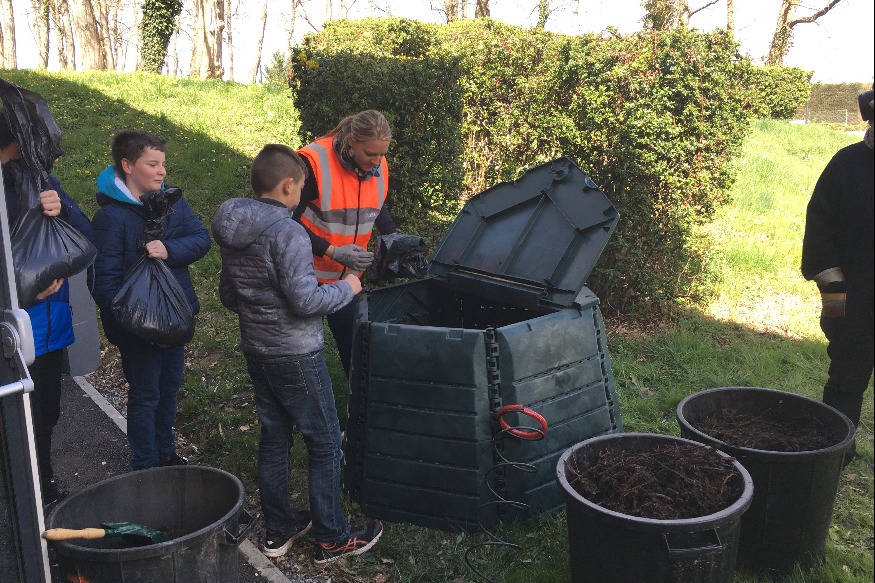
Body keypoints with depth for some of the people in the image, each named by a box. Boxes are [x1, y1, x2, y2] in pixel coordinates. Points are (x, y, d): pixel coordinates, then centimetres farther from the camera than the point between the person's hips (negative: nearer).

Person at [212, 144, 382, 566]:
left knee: (273, 439, 18)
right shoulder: (287, 232, -21)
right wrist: (345, 289, -8)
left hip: (256, 352, 8)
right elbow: (304, 300, -24)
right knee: (326, 445, 5)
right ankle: (331, 539, 14)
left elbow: (227, 295, 14)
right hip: (295, 357, -8)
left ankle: (278, 529, 29)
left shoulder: (232, 231, 5)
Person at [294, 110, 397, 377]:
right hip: (308, 274, -5)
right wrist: (334, 252, -28)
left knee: (352, 338, 15)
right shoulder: (314, 162, -24)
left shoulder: (378, 166, -5)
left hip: (348, 274, 5)